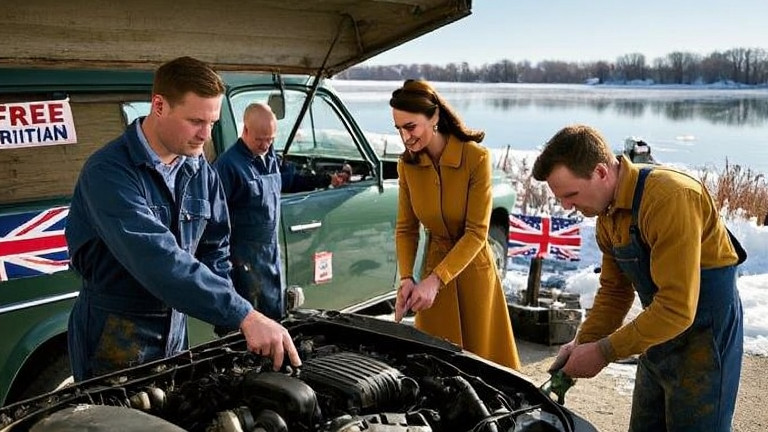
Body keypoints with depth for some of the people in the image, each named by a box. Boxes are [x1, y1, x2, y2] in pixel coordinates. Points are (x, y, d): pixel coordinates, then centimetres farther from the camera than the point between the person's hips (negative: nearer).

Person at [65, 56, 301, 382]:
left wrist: (230, 329, -9)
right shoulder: (109, 172, -24)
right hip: (115, 337, -6)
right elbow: (158, 261, -36)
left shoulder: (201, 173, 0)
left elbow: (215, 251, 5)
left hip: (174, 329, 7)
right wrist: (245, 317, -41)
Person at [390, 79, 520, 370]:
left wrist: (435, 280, -28)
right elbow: (406, 228, 0)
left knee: (480, 358, 9)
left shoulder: (475, 158, -20)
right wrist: (406, 278, -14)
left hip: (473, 269, -3)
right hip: (435, 263, 4)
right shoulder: (408, 164, -5)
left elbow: (476, 233, -21)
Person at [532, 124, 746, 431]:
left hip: (703, 340, -8)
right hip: (658, 336, 8)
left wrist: (604, 352, -22)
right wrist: (583, 343, -7)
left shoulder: (670, 198, -27)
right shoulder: (607, 214, 1)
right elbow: (614, 290, 8)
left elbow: (677, 307, -29)